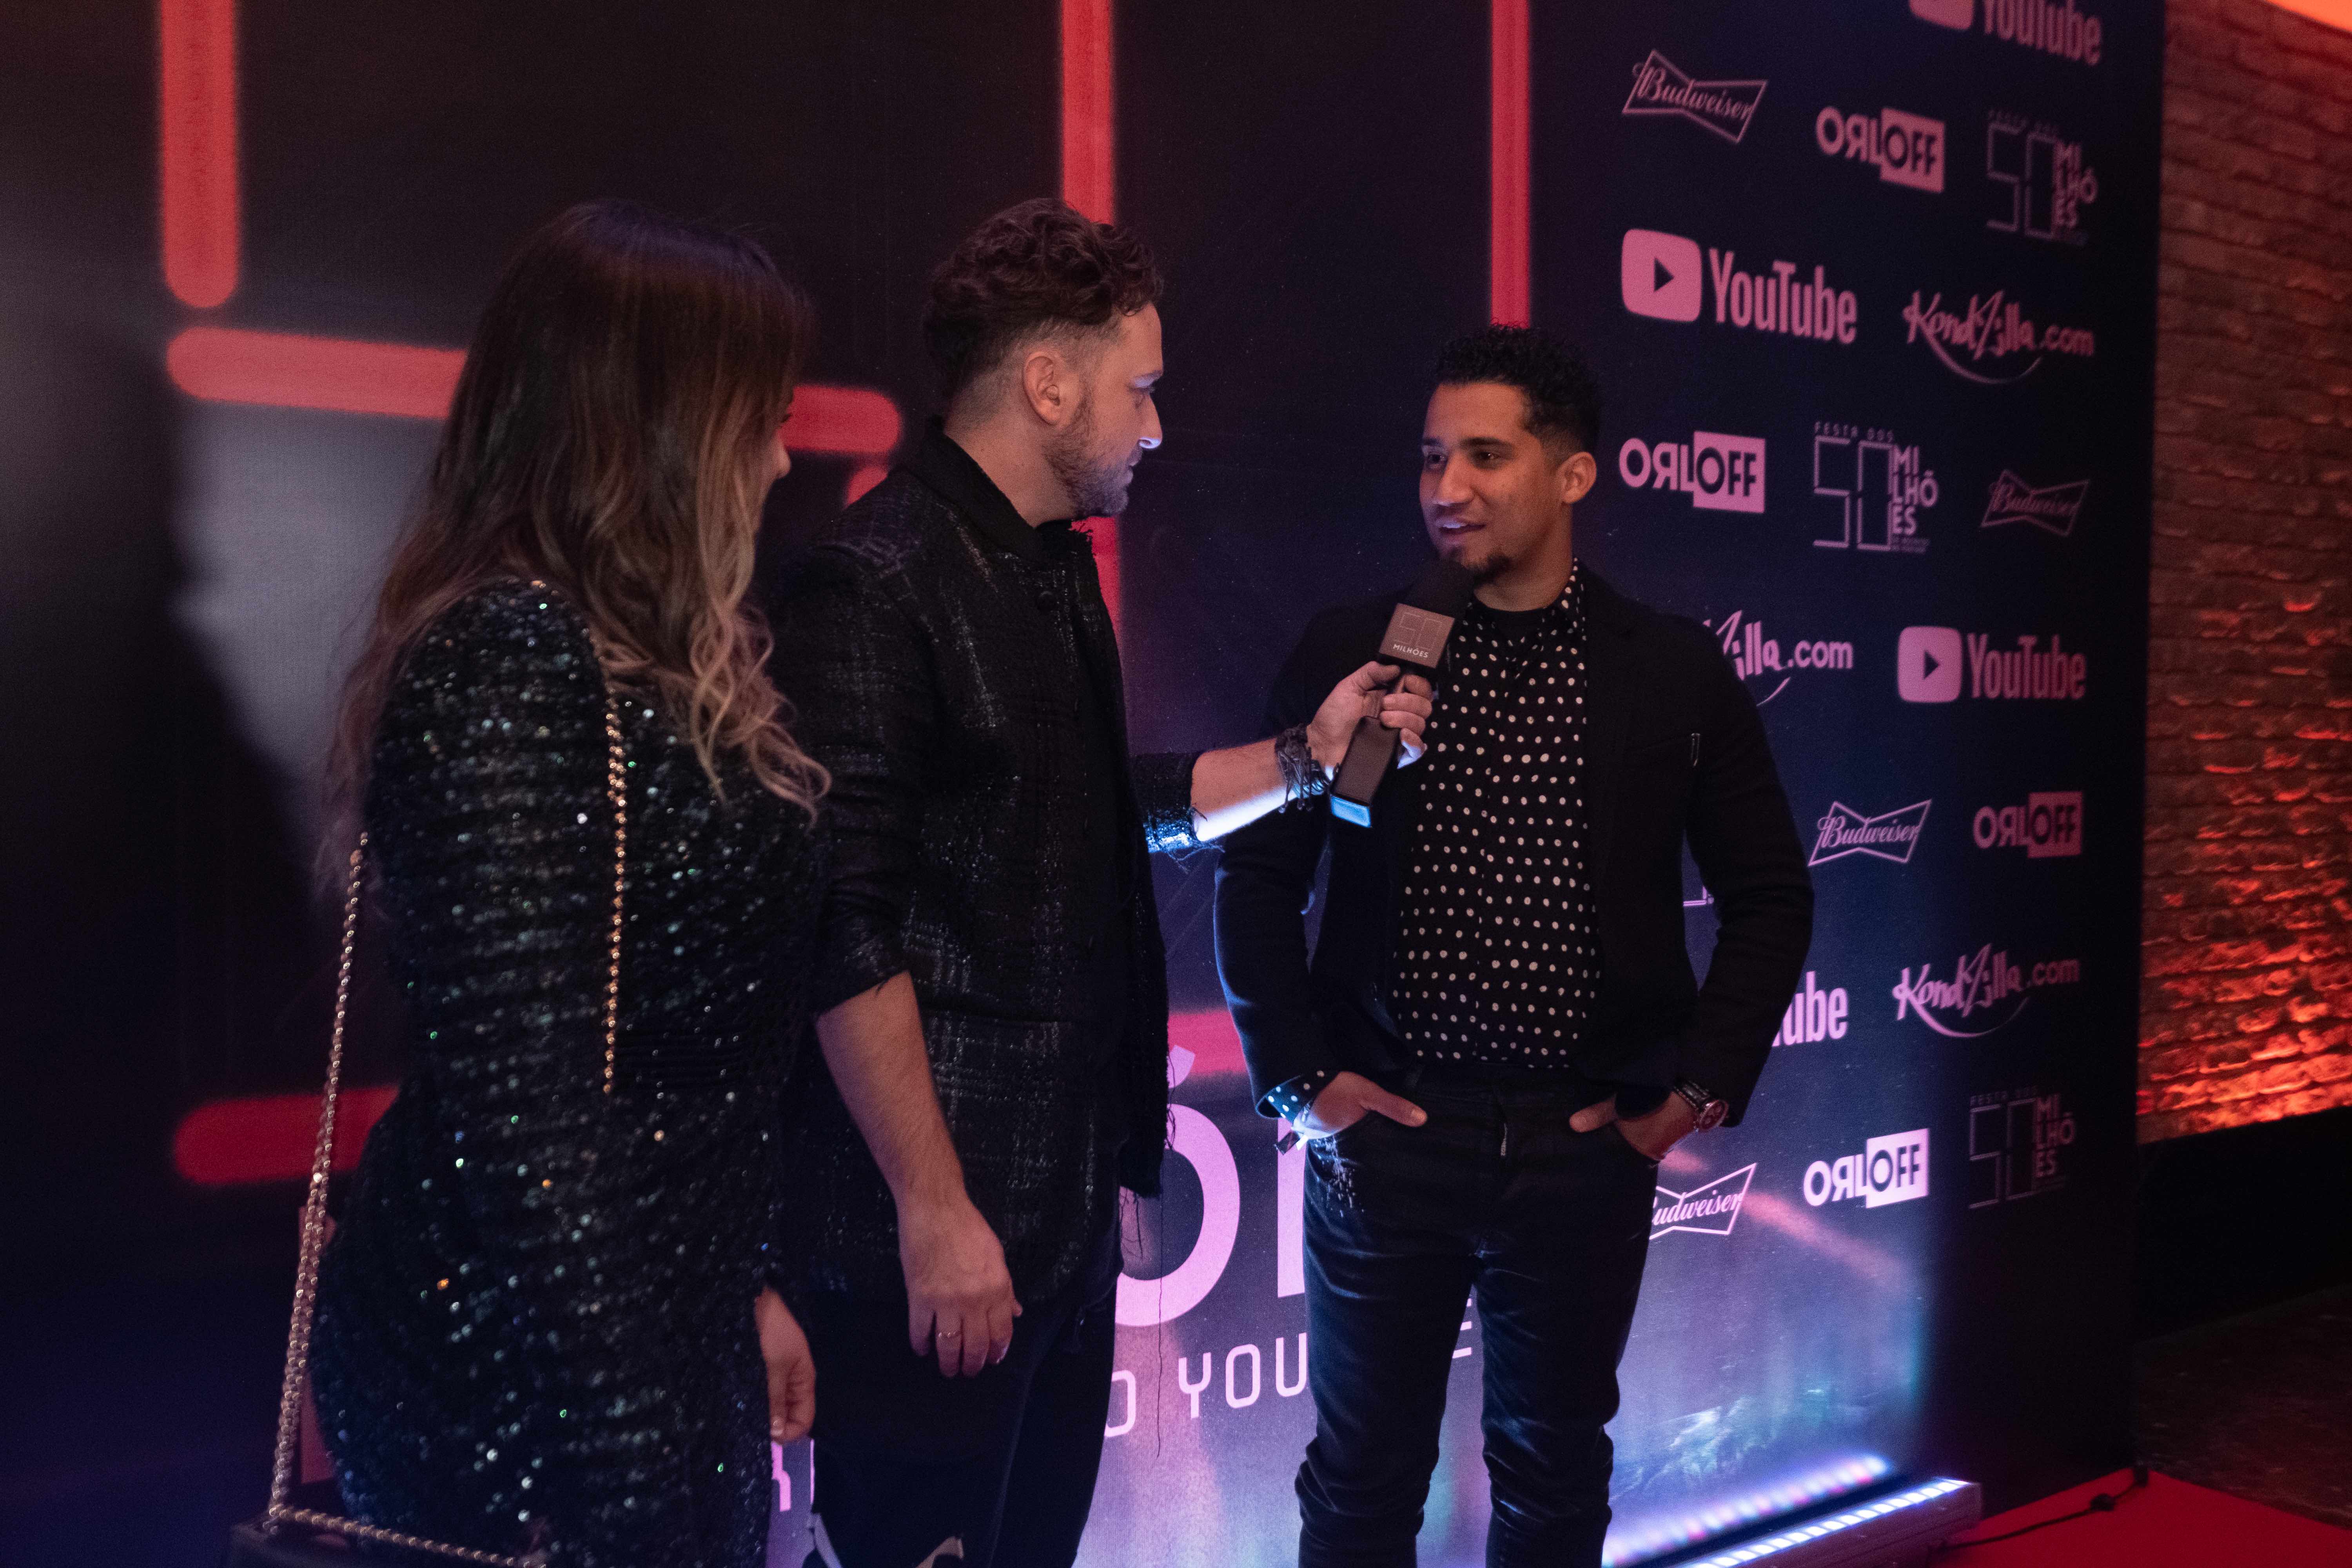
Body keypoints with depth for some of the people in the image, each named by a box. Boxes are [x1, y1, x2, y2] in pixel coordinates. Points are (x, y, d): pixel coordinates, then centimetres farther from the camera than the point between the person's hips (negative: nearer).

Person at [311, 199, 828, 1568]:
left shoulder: (645, 661, 8)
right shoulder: (508, 667, -21)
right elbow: (524, 1118, -25)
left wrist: (745, 1287, 18)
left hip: (666, 1339, 9)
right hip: (507, 1398, -9)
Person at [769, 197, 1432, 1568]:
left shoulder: (1056, 570, 13)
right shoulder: (884, 579, -16)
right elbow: (851, 929, -19)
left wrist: (1307, 754, 18)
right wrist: (936, 1211, -18)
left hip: (1066, 1200, 9)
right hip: (934, 1236, -8)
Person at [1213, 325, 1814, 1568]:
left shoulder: (1678, 672, 0)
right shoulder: (1350, 652, -2)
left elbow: (1769, 897, 6)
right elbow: (1257, 876, 1)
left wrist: (1702, 1088, 0)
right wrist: (1296, 1076, -4)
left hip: (1588, 1143, 1)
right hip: (1383, 1132, -1)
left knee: (1556, 1463, 19)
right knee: (1364, 1468, 13)